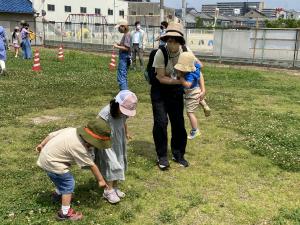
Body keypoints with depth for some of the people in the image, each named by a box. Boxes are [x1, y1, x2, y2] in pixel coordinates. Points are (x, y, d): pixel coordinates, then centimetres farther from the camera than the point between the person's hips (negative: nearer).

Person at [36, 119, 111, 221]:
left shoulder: (72, 130, -6)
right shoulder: (79, 148, -26)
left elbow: (52, 134, 5)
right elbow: (91, 165, -16)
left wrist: (42, 145, 19)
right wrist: (101, 180, -6)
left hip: (46, 154, 9)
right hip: (51, 162, -9)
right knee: (68, 183, -3)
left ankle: (58, 193, 54)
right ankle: (65, 213, 2)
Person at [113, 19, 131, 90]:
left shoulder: (127, 35, -15)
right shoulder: (126, 34, 14)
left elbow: (126, 48, -21)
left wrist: (117, 46, -14)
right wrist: (119, 44, 7)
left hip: (124, 57, -11)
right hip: (124, 57, 11)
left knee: (121, 77, -12)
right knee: (123, 76, 17)